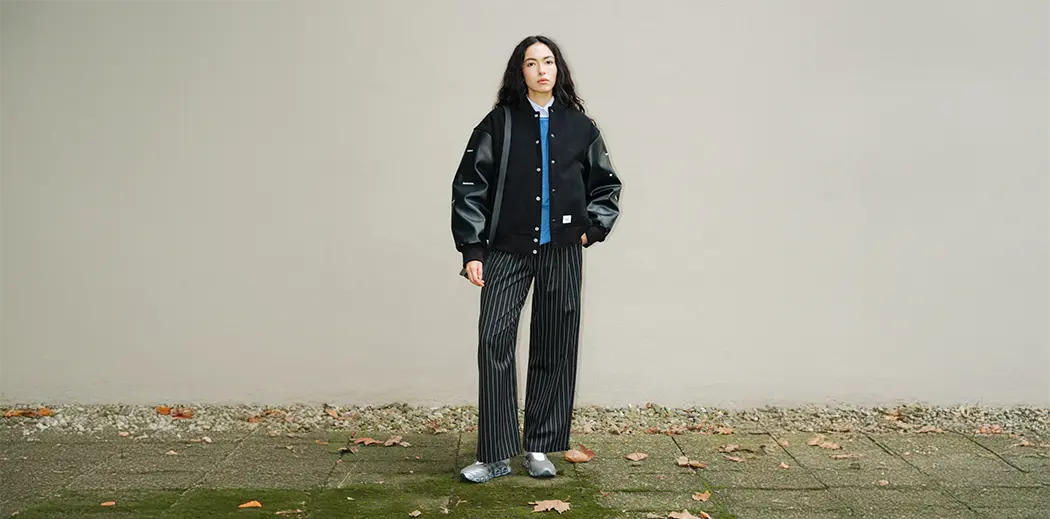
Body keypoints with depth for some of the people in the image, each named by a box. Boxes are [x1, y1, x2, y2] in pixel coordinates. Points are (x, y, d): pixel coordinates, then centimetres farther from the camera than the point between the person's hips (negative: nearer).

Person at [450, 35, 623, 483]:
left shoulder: (580, 125, 7)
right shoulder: (499, 123, 1)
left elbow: (607, 184, 17)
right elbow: (469, 186, 0)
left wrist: (593, 227, 3)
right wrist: (472, 249, -6)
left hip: (562, 252, 2)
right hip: (507, 250, -2)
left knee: (554, 348, 5)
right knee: (494, 341, -10)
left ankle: (539, 449, 17)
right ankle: (496, 455, -2)